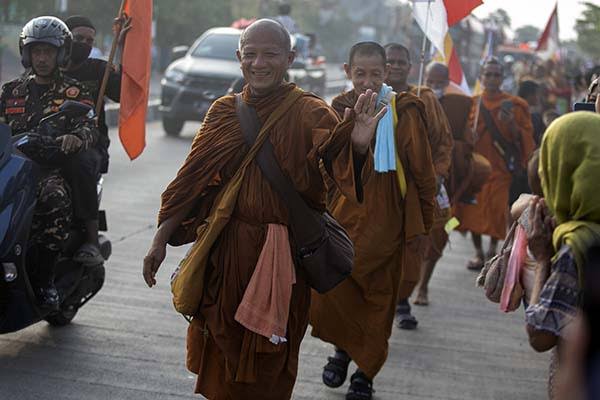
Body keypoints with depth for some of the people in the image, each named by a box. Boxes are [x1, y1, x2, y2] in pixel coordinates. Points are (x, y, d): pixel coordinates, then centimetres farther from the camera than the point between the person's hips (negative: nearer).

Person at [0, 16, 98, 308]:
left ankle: (45, 279, -29)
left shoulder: (74, 92, 12)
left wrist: (75, 138, -26)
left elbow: (89, 129, -2)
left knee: (54, 199, -37)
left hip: (53, 168, -3)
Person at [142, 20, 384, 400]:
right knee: (221, 354, 13)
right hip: (226, 250, 3)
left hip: (283, 254, -3)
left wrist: (358, 145, -45)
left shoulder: (310, 112, -6)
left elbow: (344, 168, -23)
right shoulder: (224, 111, 5)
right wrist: (161, 240, 2)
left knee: (268, 364, 8)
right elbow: (193, 179, 6)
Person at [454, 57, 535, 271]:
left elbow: (525, 138, 0)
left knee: (497, 210, -9)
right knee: (473, 210, 0)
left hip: (500, 167, -2)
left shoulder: (514, 105, 3)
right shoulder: (471, 104, 10)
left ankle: (493, 251, 6)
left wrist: (511, 124, -17)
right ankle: (478, 253, 11)